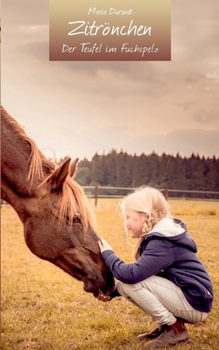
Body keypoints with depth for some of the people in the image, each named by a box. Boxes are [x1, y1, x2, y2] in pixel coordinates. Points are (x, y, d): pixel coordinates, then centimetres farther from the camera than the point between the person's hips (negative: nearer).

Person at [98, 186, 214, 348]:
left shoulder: (162, 242, -22)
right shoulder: (158, 235, 9)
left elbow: (131, 274, -31)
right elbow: (139, 273, 14)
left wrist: (108, 255, -14)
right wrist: (113, 292, 2)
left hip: (195, 302, -10)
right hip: (185, 299, 10)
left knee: (129, 282, -20)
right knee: (123, 286, 6)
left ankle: (175, 329, -8)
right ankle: (168, 325, 10)